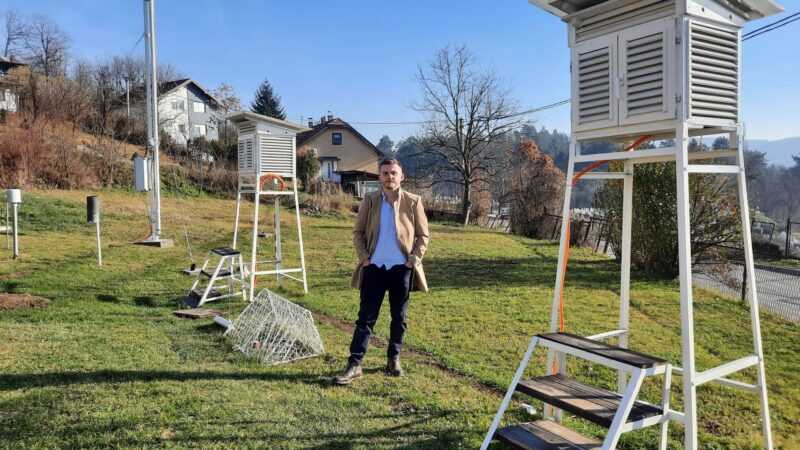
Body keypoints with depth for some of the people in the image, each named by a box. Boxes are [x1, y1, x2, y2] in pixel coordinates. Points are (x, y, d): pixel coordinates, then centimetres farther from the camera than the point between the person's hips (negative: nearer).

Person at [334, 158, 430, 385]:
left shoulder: (413, 202, 0)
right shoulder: (369, 201, 2)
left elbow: (423, 235, 5)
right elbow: (358, 232, 6)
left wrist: (415, 258, -6)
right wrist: (363, 257, -5)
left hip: (401, 268, 0)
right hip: (374, 267, 0)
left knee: (399, 317, 11)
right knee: (366, 317, 0)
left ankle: (394, 360, 27)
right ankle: (354, 365, 2)